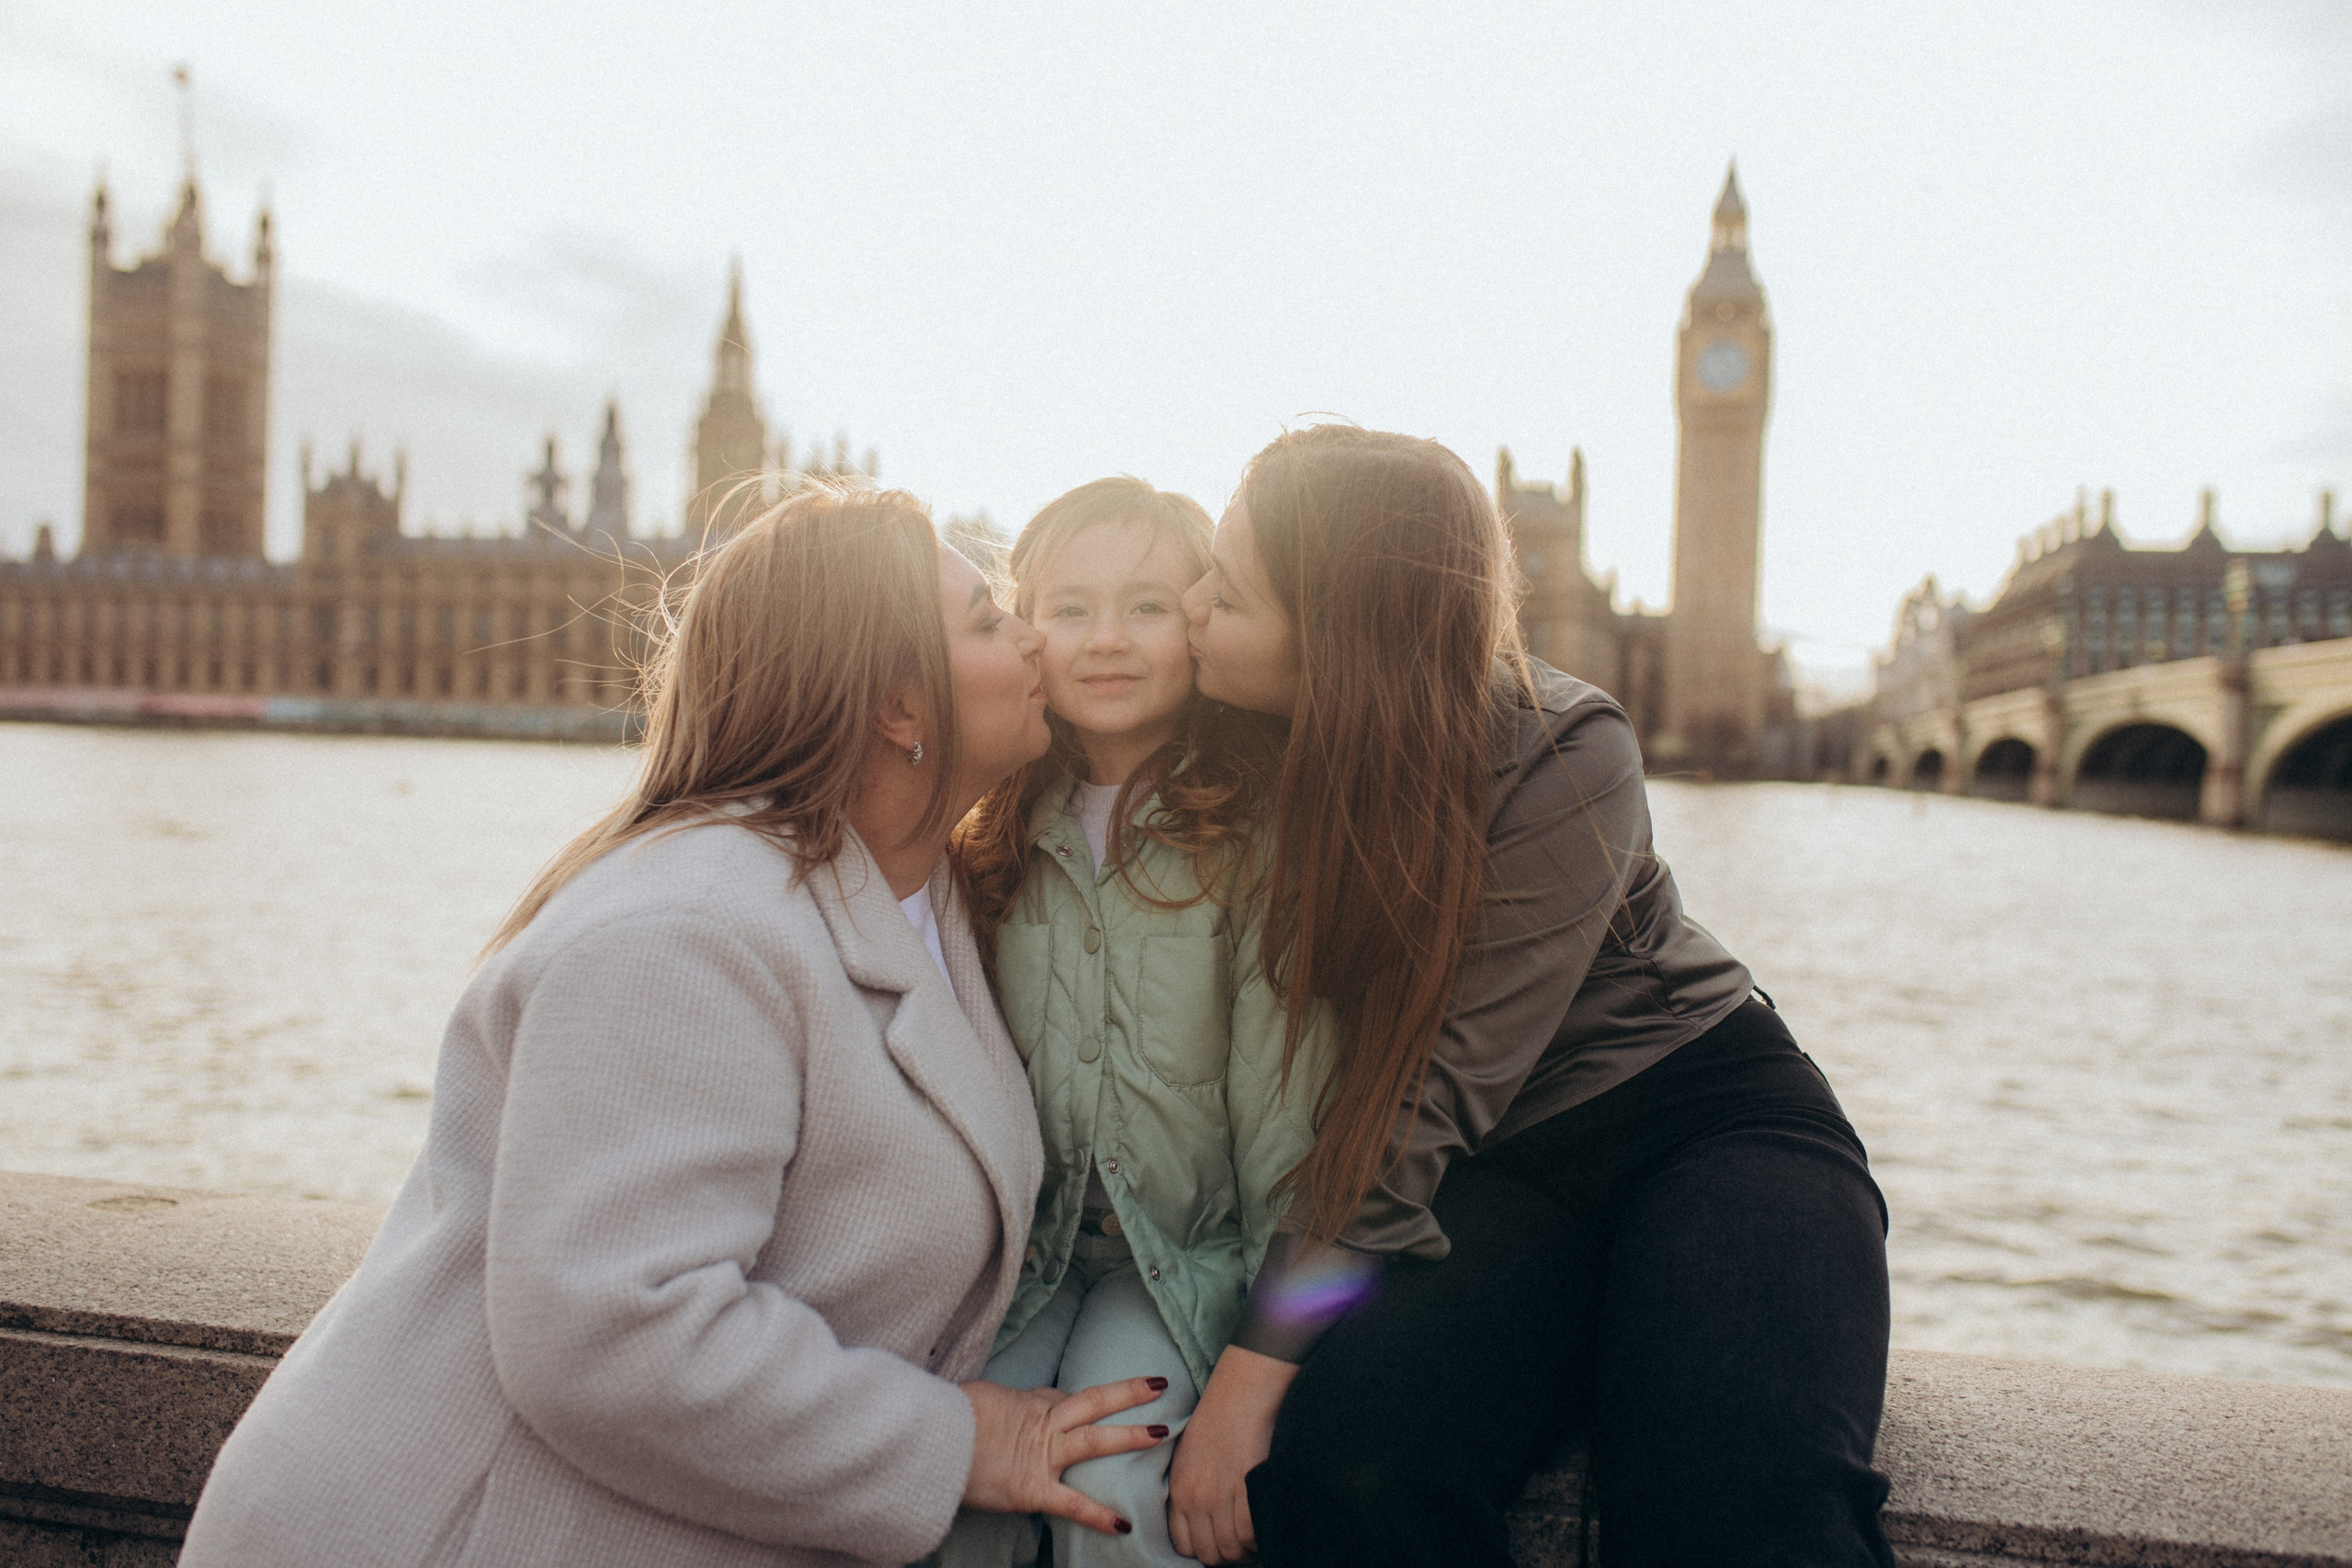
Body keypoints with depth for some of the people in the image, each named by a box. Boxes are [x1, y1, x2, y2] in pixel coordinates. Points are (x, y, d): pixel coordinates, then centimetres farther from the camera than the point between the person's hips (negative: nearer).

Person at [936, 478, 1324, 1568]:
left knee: (1113, 1477, -23)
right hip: (1025, 1242, 3)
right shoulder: (997, 834, 5)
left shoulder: (1256, 833, -10)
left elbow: (1280, 1076, -11)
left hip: (1190, 1245, -3)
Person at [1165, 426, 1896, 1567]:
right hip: (1492, 1171, 3)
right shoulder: (1266, 757, -3)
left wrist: (1258, 1364, -23)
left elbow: (1433, 1098, -21)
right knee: (1344, 1468, -29)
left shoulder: (1559, 756, -18)